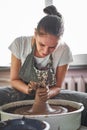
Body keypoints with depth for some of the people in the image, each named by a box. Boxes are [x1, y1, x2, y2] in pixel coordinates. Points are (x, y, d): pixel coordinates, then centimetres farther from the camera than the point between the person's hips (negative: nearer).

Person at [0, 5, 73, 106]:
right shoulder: (20, 44, -18)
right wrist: (27, 89, -29)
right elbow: (14, 80, -8)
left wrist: (49, 93, -32)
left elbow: (58, 86, -8)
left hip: (46, 96, 2)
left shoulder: (64, 51, -17)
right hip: (21, 93, -2)